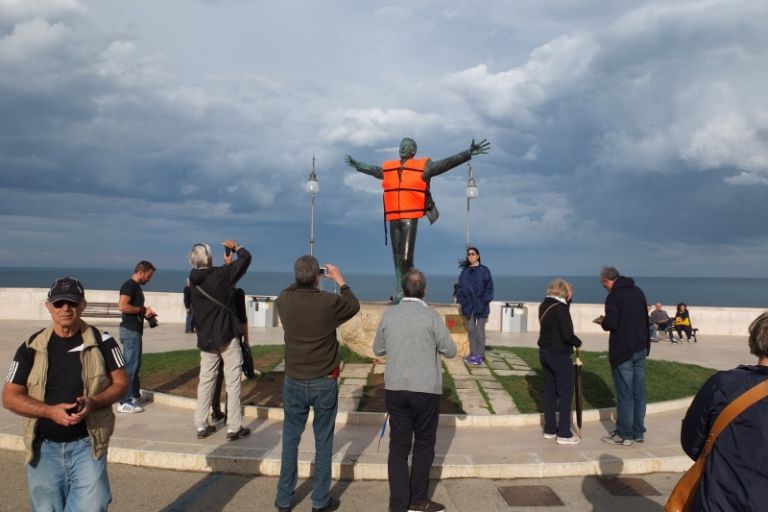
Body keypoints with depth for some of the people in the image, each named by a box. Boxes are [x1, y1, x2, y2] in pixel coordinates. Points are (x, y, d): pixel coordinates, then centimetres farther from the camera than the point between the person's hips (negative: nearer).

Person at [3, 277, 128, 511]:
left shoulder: (102, 342, -3)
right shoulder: (31, 348, 0)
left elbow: (120, 382, 1)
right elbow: (10, 397, 0)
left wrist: (93, 402, -19)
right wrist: (51, 411, -17)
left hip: (88, 443, -2)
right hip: (43, 448, 2)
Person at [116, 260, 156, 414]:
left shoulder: (136, 286, 15)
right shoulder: (129, 285, -15)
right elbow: (122, 306, -28)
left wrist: (145, 312, 9)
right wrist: (142, 309, -17)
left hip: (135, 330, 10)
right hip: (130, 331, -10)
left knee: (135, 364, 20)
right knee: (130, 365, -6)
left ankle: (134, 394, 33)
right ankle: (125, 402, -2)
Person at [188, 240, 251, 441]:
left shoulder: (192, 282, 3)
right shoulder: (220, 274, -15)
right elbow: (246, 258, -7)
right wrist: (236, 246, 11)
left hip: (205, 338, 6)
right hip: (227, 336, -6)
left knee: (206, 380, 13)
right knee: (233, 382, 1)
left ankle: (201, 426, 17)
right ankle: (234, 428, 4)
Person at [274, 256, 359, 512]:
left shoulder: (283, 301, -9)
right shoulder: (329, 302, -16)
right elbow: (354, 305, 7)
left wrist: (301, 279, 21)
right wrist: (339, 279, 16)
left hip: (294, 382, 2)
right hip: (324, 383, -2)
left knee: (290, 439, 15)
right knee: (323, 441, 10)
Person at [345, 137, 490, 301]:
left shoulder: (422, 167, 1)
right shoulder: (388, 168, 16)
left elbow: (446, 163, -7)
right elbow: (371, 169, 34)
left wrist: (469, 153, -15)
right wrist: (356, 164, 48)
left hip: (410, 219, -5)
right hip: (393, 219, 5)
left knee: (406, 258, -14)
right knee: (397, 259, 9)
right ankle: (399, 291, 16)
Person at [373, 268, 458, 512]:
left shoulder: (389, 314, -1)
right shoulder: (432, 316, -11)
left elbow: (378, 349, 10)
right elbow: (450, 351, -3)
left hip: (395, 388, 3)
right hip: (426, 389, -2)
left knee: (398, 445, 9)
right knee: (424, 444, 13)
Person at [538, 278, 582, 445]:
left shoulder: (544, 305, 4)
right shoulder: (560, 308, -20)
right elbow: (567, 335, -21)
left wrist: (568, 300, 9)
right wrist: (578, 343, -3)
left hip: (545, 352, 8)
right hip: (560, 355, -8)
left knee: (550, 391, 15)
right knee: (565, 393, 2)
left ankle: (549, 429, 23)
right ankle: (564, 434, 7)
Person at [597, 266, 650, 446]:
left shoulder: (614, 296, -15)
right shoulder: (638, 292, 9)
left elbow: (611, 324, -22)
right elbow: (645, 318, 15)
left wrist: (603, 321, -2)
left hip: (622, 351, -7)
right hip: (641, 349, 7)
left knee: (624, 394, 0)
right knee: (638, 392, 12)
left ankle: (624, 435, 8)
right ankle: (638, 432, 20)